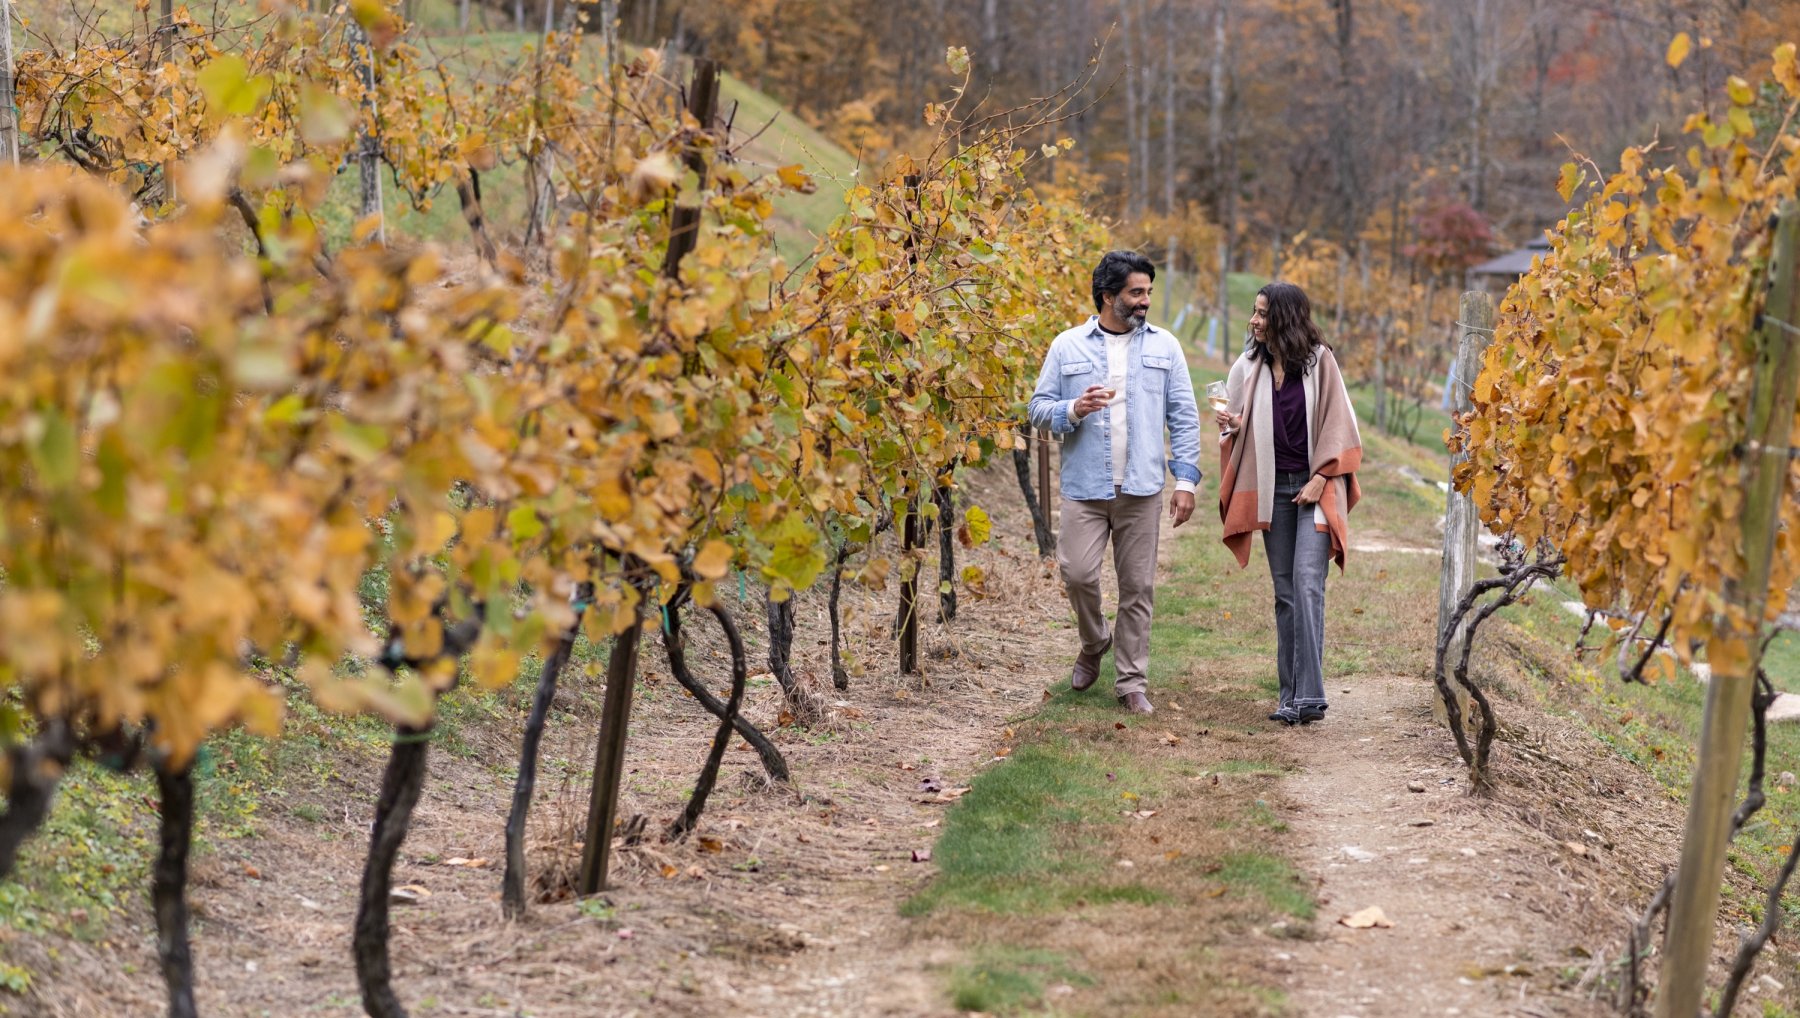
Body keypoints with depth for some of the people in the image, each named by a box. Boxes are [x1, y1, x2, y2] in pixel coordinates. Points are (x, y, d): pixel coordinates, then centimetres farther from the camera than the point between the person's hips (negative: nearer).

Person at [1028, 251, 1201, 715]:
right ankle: (1094, 641, 21)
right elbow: (1038, 409, 5)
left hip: (1142, 490, 1)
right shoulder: (1068, 346, 5)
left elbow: (1184, 417, 6)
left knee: (1138, 586, 3)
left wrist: (1186, 480, -2)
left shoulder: (1164, 347, 8)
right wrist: (1074, 409, -16)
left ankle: (1131, 682, 12)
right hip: (1084, 487, -1)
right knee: (1078, 573, -9)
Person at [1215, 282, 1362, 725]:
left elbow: (1337, 422, -2)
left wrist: (1320, 477, -10)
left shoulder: (1319, 360, -3)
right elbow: (1236, 423, 14)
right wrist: (1231, 425, -9)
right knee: (1285, 592, 6)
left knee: (1307, 583, -16)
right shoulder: (1249, 366, 7)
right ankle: (1291, 696, 9)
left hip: (1315, 488, -4)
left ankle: (1308, 696, -19)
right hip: (1272, 488, 4)